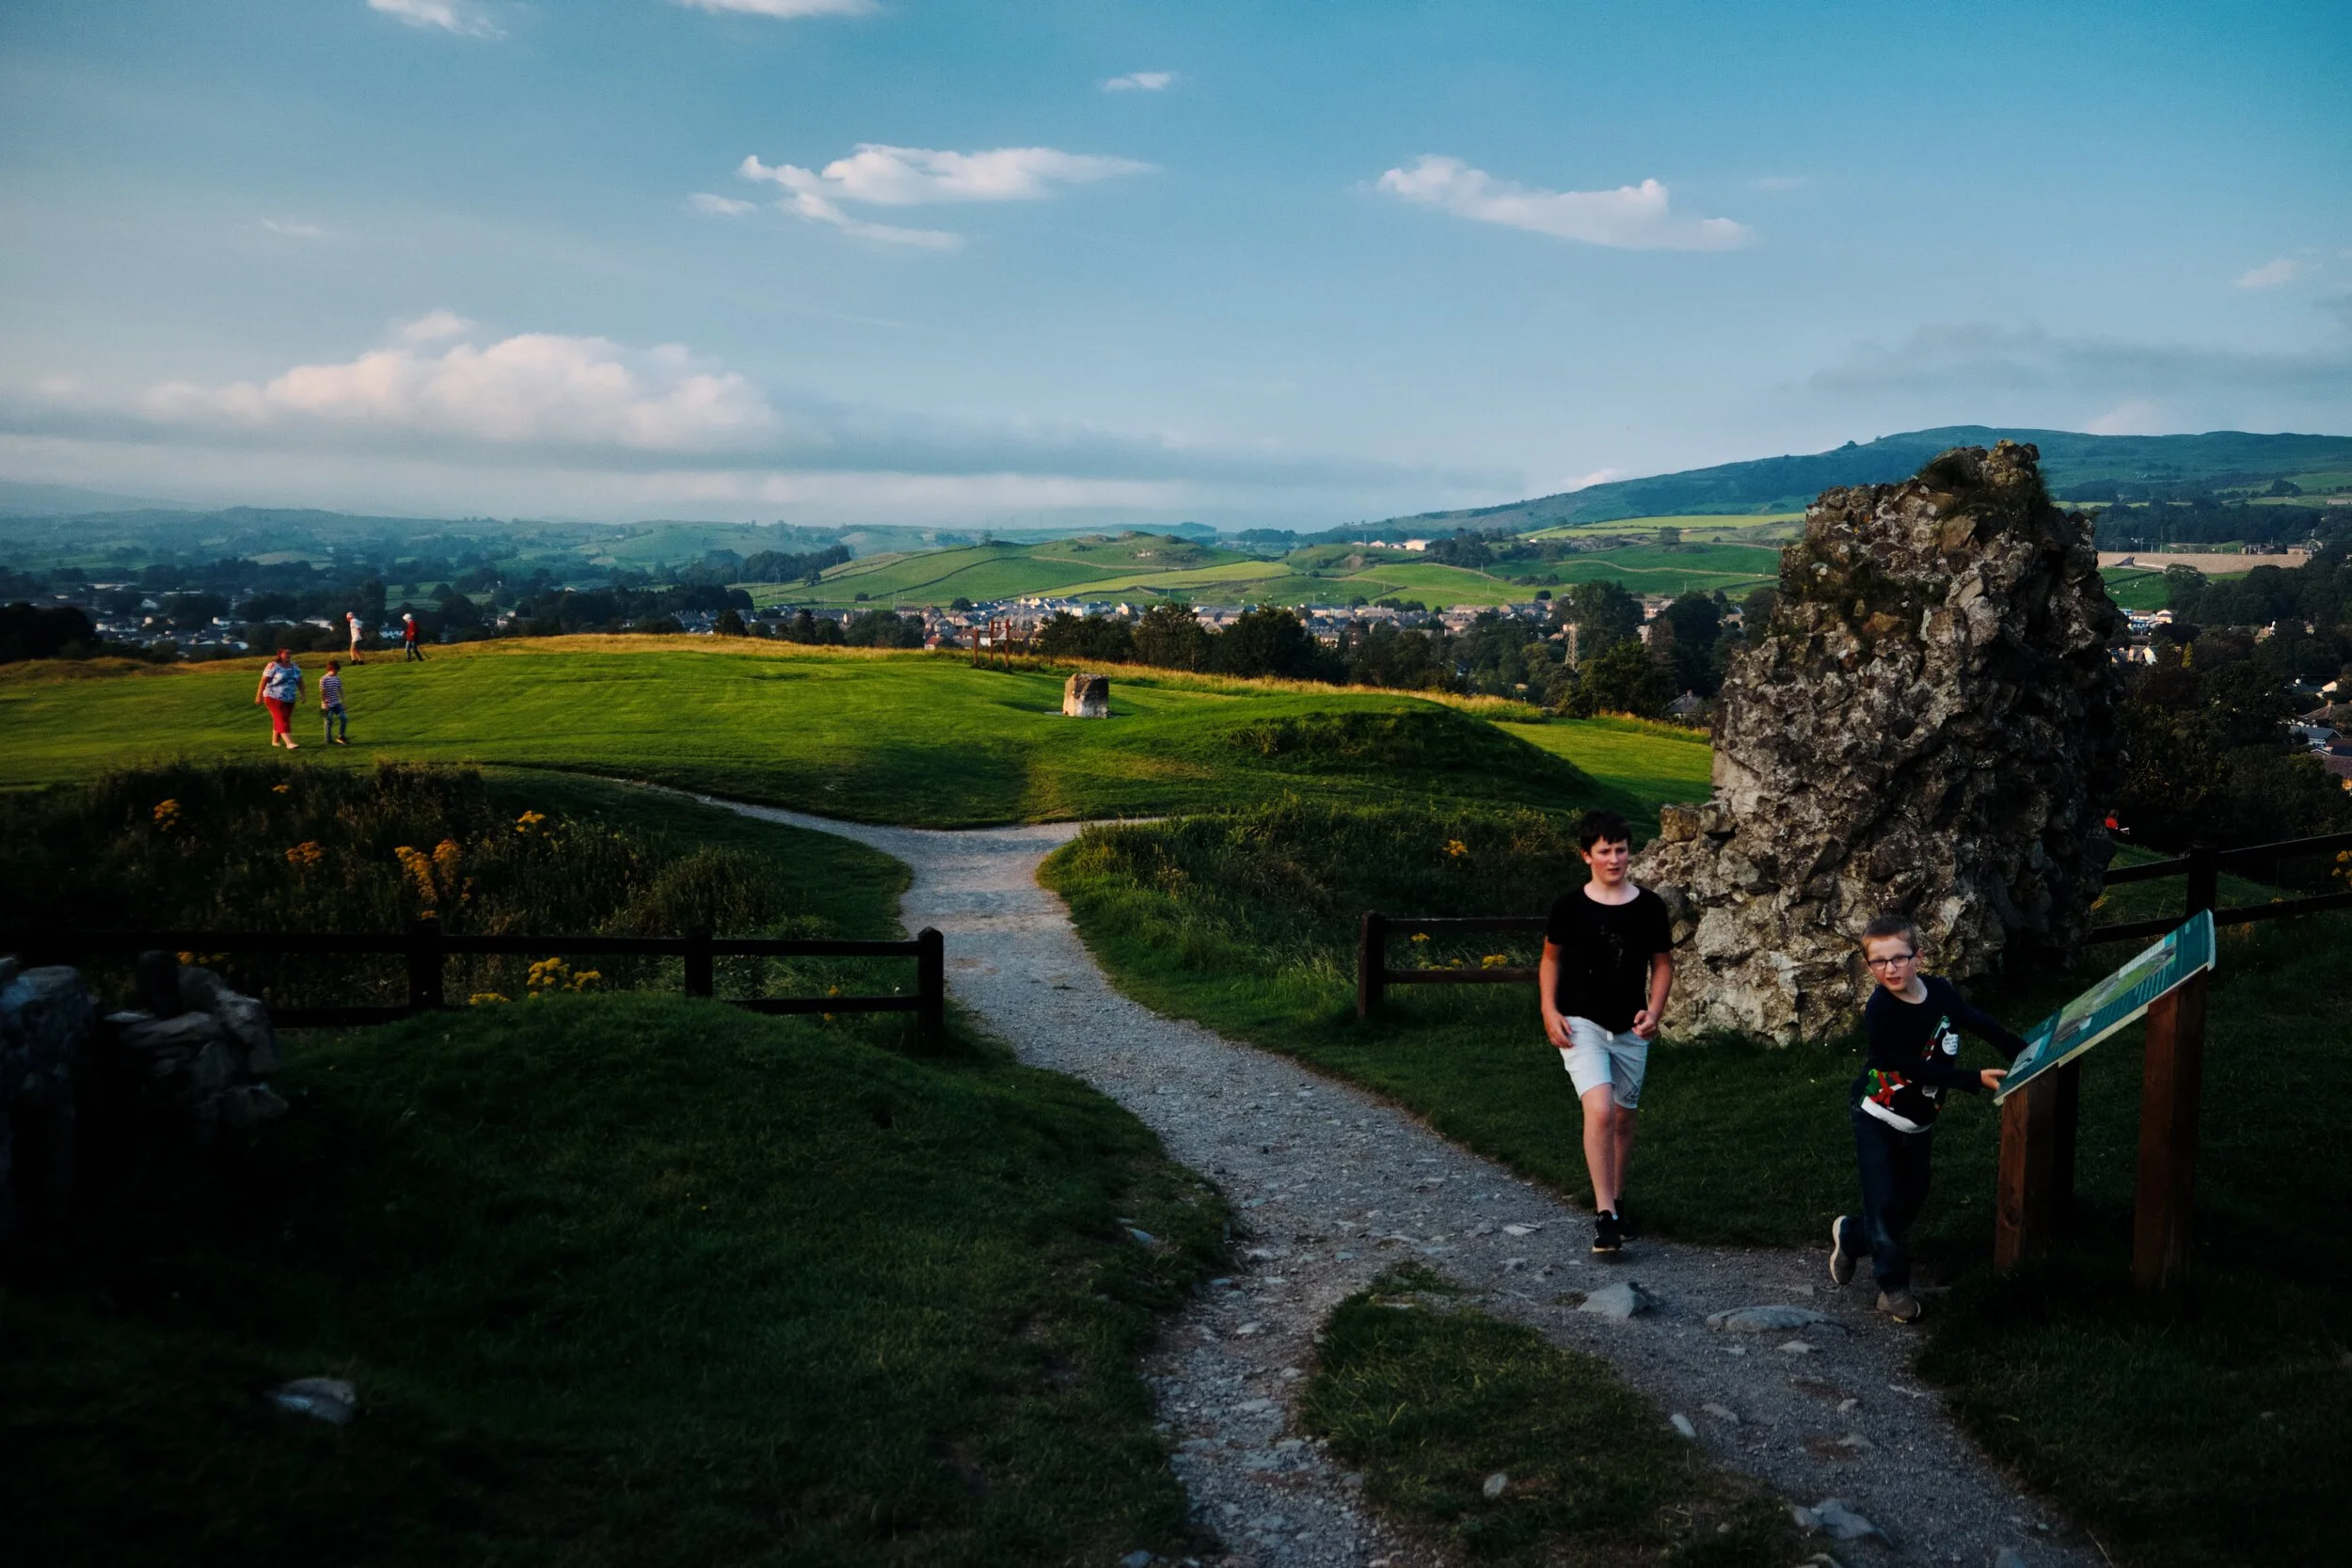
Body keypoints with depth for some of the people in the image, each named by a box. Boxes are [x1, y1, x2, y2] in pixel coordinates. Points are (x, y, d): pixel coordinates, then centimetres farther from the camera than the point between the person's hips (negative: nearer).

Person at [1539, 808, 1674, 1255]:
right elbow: (1551, 959, 7)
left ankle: (1616, 1198, 36)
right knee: (1600, 1111, -20)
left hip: (1630, 1030, 3)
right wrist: (1550, 1011, -4)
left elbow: (1663, 963, 9)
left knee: (1623, 1119, 14)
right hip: (1580, 1023, -3)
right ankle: (1605, 1215, -15)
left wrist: (1654, 1010, -6)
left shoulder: (1649, 907, -2)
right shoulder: (1570, 906, -6)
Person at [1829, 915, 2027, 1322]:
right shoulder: (1879, 1011, -27)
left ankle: (1850, 1235, 39)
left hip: (1920, 1120, 6)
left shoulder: (1941, 992, -10)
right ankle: (1893, 1285, 15)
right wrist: (1975, 1080, -33)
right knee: (1885, 1201, -5)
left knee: (1913, 1197, 16)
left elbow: (1982, 1023, 0)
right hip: (1878, 1117, -6)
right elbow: (1915, 1068, -29)